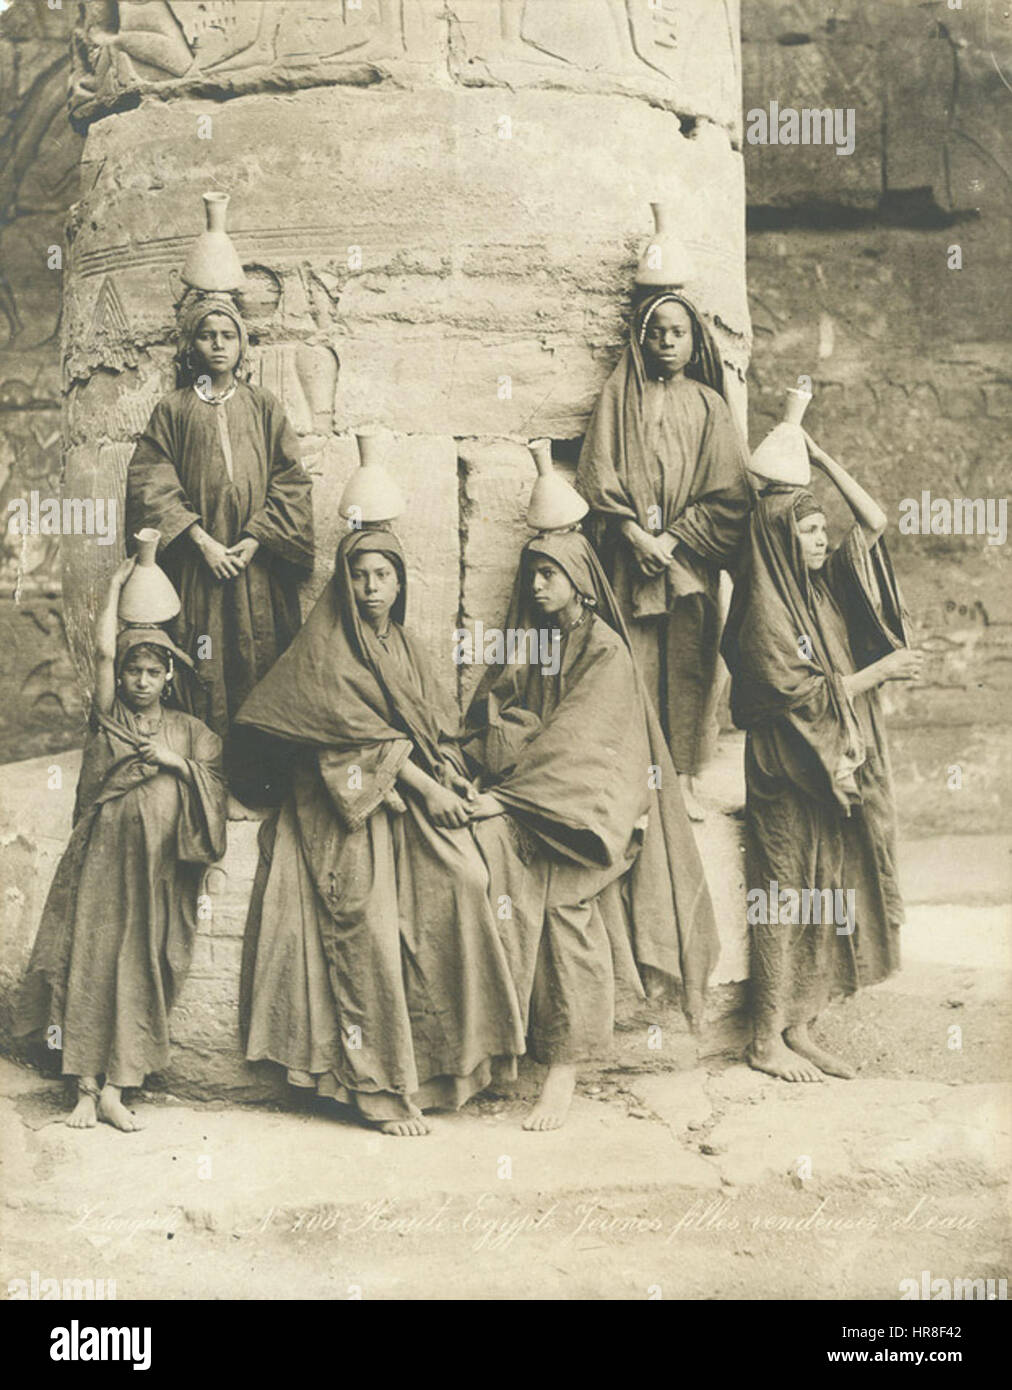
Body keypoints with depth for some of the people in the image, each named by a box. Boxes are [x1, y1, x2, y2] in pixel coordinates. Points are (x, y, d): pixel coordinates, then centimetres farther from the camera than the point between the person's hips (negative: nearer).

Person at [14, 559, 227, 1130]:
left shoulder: (190, 731, 11)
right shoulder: (110, 718, 8)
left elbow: (215, 788, 4)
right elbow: (103, 649, -2)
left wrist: (177, 762, -9)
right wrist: (117, 587, 5)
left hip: (157, 867, 1)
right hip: (102, 857, 0)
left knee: (137, 971, 0)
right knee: (90, 963, -5)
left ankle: (115, 1088, 5)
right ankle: (87, 1087, 1)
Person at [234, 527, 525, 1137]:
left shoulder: (406, 648, 20)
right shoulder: (329, 647, -1)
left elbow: (434, 729, 14)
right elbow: (359, 729, -11)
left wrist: (451, 784, -6)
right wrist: (426, 786, -15)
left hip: (413, 801, 5)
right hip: (352, 802, -5)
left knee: (462, 880, -19)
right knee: (369, 928, -16)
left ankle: (440, 1059, -10)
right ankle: (382, 1087, -11)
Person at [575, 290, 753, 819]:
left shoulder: (707, 405, 11)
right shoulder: (619, 396, 10)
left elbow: (727, 491, 3)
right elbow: (598, 474, 1)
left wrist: (672, 539, -9)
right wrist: (635, 535, -11)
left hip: (690, 556, 1)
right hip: (631, 556, -1)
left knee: (687, 663, -2)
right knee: (635, 663, -6)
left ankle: (684, 779, 2)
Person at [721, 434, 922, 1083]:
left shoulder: (827, 582, 10)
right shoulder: (765, 611, -13)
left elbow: (875, 522, 10)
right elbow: (800, 694, -17)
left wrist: (822, 457, 5)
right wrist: (878, 671, -11)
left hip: (838, 769, 8)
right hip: (789, 774, -7)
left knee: (826, 900, 8)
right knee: (786, 900, -1)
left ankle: (799, 1030, 17)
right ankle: (768, 1040, 9)